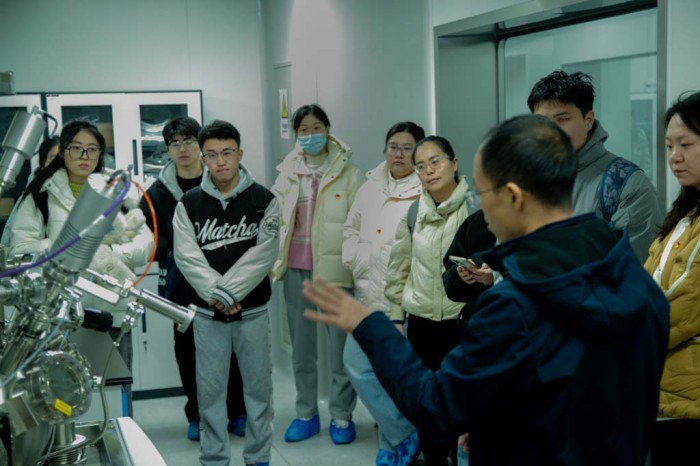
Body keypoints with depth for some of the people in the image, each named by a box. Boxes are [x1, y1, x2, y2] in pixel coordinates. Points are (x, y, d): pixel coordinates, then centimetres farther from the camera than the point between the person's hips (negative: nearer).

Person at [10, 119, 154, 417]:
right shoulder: (42, 194, 3)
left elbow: (145, 245, 2)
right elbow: (21, 246, -7)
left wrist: (107, 252, -15)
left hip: (114, 309, 2)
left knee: (118, 392, 12)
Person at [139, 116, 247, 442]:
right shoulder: (159, 191, 3)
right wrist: (172, 256, -14)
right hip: (181, 283, 2)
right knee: (188, 348, 8)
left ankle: (237, 412, 19)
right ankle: (196, 415, 21)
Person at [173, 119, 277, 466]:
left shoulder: (263, 200, -2)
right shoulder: (188, 204, 1)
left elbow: (264, 254, -11)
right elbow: (186, 256, -8)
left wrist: (227, 290, -18)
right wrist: (215, 294, -20)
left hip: (253, 310, 0)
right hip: (207, 313, 1)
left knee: (258, 385, 8)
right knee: (210, 388, 7)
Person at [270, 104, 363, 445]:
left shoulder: (348, 173, -3)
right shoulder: (287, 173, 9)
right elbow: (273, 220, 11)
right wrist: (275, 260, 1)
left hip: (334, 267, -4)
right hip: (296, 268, 4)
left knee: (340, 346, 2)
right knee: (301, 345, 13)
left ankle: (341, 416, 14)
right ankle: (306, 414, 24)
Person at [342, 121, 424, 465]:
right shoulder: (371, 186, 13)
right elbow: (351, 229, 23)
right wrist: (352, 258, 7)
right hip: (368, 294, 7)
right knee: (356, 363, 7)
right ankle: (404, 435, 18)